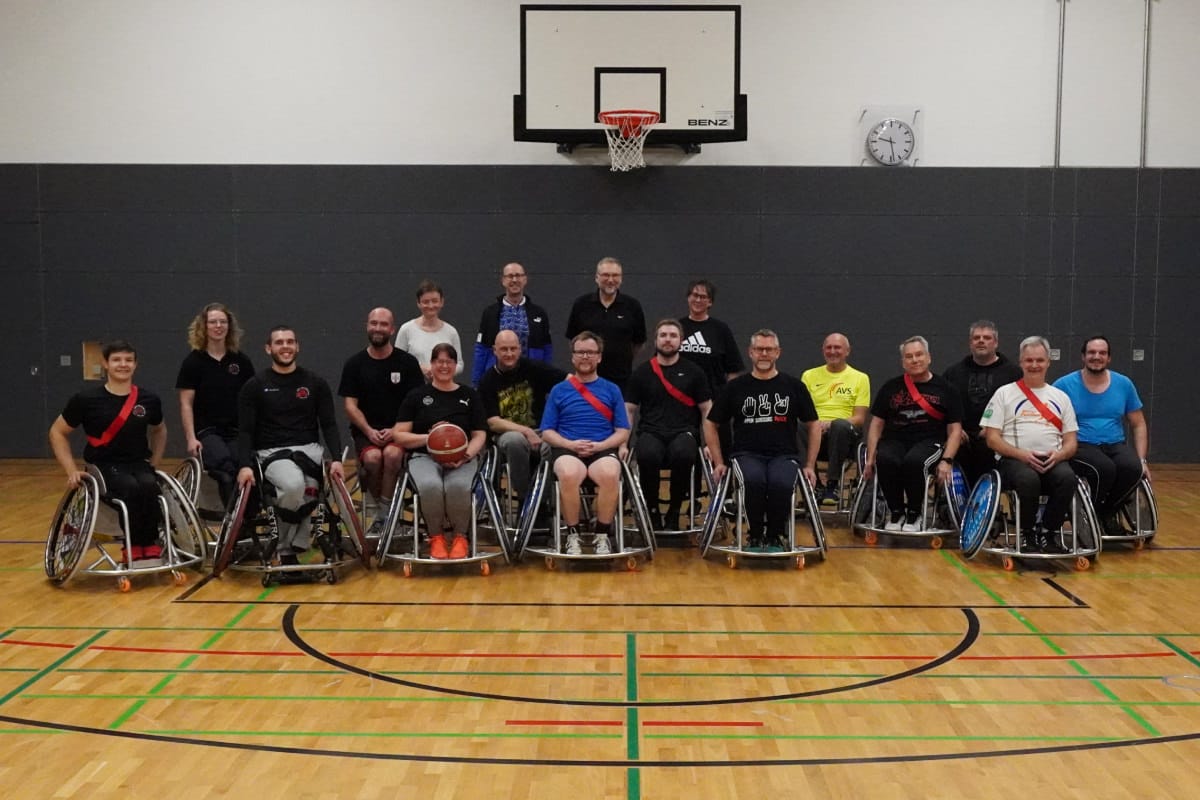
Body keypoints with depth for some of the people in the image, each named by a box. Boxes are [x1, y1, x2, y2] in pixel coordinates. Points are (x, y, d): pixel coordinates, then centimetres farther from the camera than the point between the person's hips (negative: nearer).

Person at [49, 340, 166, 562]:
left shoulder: (148, 399, 2)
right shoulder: (86, 399, -6)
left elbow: (159, 430, 23)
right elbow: (57, 433, 5)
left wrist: (154, 464, 13)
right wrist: (72, 471, -3)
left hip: (139, 464, 3)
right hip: (104, 466, -2)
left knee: (149, 486, -33)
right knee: (132, 487, -35)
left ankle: (151, 545, -16)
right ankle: (133, 547, -18)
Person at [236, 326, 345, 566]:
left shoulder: (315, 383, 9)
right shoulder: (254, 386, 5)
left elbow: (329, 425, 6)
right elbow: (245, 431, 1)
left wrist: (336, 459, -9)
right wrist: (245, 465, -15)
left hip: (309, 449, 2)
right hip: (271, 451, -2)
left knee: (307, 494, -31)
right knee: (293, 485, -34)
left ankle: (288, 548, -11)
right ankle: (287, 549, -11)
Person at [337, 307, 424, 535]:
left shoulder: (407, 362, 4)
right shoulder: (355, 364, 7)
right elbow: (350, 405, 3)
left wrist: (395, 430, -13)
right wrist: (369, 431, -12)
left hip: (398, 430, -1)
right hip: (365, 430, 1)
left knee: (392, 454, -33)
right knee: (372, 457, -31)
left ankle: (384, 513, -19)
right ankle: (383, 509, -8)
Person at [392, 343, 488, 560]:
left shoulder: (469, 395, 15)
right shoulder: (417, 396, 13)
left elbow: (480, 435, 10)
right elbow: (399, 435, 9)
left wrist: (467, 454, -11)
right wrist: (428, 437, -8)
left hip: (461, 458, 0)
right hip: (424, 456, 0)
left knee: (458, 486, -37)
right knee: (430, 486, -37)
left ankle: (460, 537, -8)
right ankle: (435, 537, -8)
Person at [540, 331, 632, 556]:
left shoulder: (612, 390, 15)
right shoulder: (559, 390, 14)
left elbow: (623, 432, 10)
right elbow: (547, 432, 9)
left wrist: (600, 445, -9)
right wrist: (570, 444, -9)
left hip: (603, 450, 0)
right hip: (567, 450, 0)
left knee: (610, 475, -36)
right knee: (569, 474, -37)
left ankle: (602, 536, -16)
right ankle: (573, 535, -17)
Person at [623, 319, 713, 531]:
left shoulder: (694, 372, 12)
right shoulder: (641, 373, 13)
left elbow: (707, 410, 12)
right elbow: (629, 410, 13)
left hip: (684, 432, 0)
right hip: (651, 432, 0)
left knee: (683, 454, -37)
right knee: (648, 455, -36)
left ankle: (674, 510, -13)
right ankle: (652, 509, -12)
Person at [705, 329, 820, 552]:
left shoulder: (793, 386, 10)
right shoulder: (736, 387, 9)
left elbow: (813, 426, 16)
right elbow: (711, 425, 15)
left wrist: (810, 466, 8)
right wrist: (719, 463, 6)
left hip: (784, 454, 0)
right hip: (746, 453, 0)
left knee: (781, 483, -35)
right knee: (754, 480, -36)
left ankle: (775, 536, -8)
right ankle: (756, 535, -10)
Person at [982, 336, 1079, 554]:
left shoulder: (1060, 397, 20)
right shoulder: (1004, 393, 10)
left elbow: (1071, 442, 15)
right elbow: (992, 438, 2)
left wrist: (1059, 454, -9)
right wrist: (1021, 454, -14)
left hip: (1052, 461, 3)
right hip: (1015, 459, -2)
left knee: (1067, 477, -34)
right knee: (1028, 479, -38)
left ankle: (1048, 532, -12)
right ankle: (1027, 534, -12)